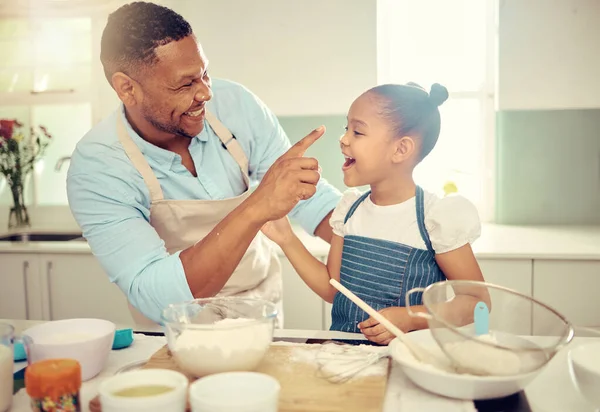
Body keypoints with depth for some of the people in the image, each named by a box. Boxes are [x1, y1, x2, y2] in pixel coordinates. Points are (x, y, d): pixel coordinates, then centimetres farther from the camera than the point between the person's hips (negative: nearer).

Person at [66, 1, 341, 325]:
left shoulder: (235, 103, -13)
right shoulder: (96, 167, -23)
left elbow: (313, 198, -8)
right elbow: (154, 297, -33)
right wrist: (256, 208, -43)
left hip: (264, 307, 3)